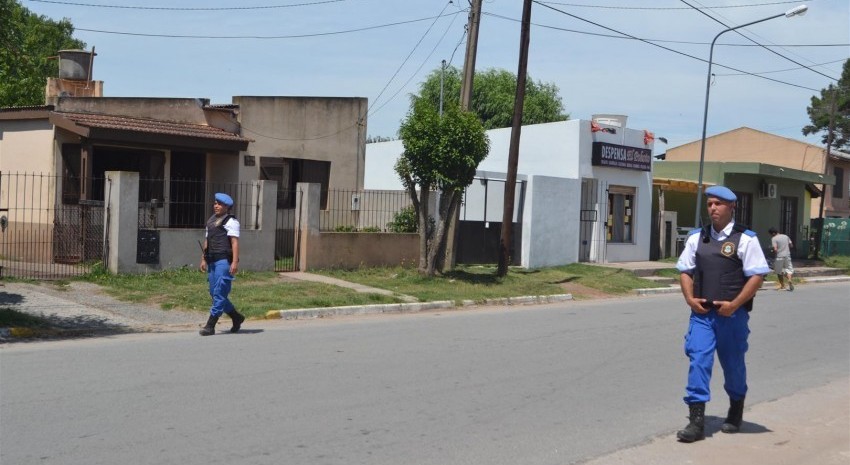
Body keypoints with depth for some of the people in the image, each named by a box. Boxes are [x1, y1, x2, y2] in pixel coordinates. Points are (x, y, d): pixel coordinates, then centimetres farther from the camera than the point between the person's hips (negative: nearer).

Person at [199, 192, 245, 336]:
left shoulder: (231, 221, -2)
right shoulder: (210, 221, 22)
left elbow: (235, 242, -10)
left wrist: (235, 262, -19)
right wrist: (203, 259, 17)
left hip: (224, 260, -9)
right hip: (212, 261, 9)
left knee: (219, 293, -9)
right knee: (214, 293, 10)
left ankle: (210, 326, -7)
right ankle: (237, 318, 24)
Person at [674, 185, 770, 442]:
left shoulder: (745, 239, -5)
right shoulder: (697, 237, 8)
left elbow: (757, 275, -8)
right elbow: (685, 270, 13)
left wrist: (734, 305, -14)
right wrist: (690, 298, -3)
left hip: (732, 314, -3)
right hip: (701, 312, 3)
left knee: (733, 363, 14)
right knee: (698, 359, -9)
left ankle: (735, 412, 37)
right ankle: (697, 420, -7)